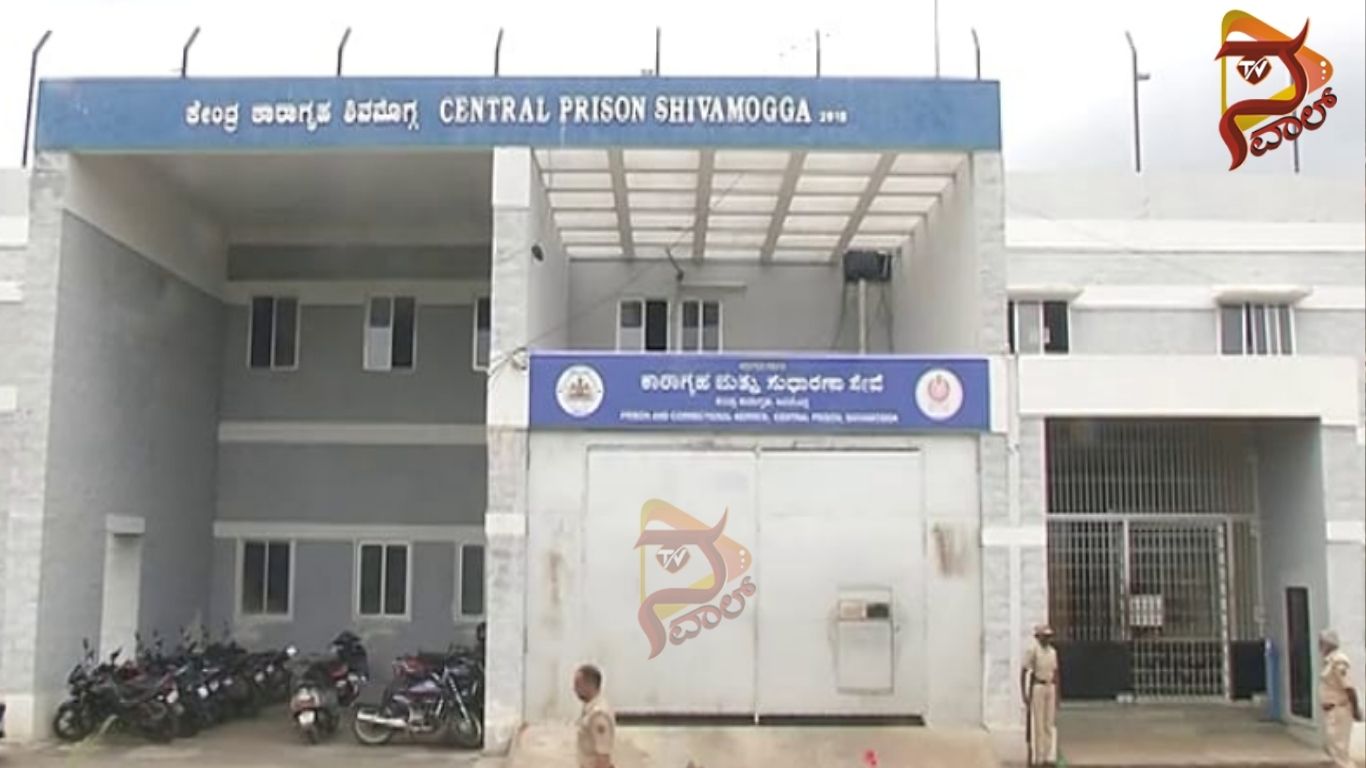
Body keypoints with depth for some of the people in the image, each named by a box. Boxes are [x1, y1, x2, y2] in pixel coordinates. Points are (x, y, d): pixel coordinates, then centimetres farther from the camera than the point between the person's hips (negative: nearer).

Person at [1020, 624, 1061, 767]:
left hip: (1050, 687, 7)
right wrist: (1023, 693, -15)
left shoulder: (1052, 651, 11)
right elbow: (1024, 672, -10)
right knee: (1037, 724, -5)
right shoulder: (1032, 650, -9)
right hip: (1036, 687, -7)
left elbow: (1056, 673, 17)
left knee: (1049, 724, 8)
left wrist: (1057, 693, 14)